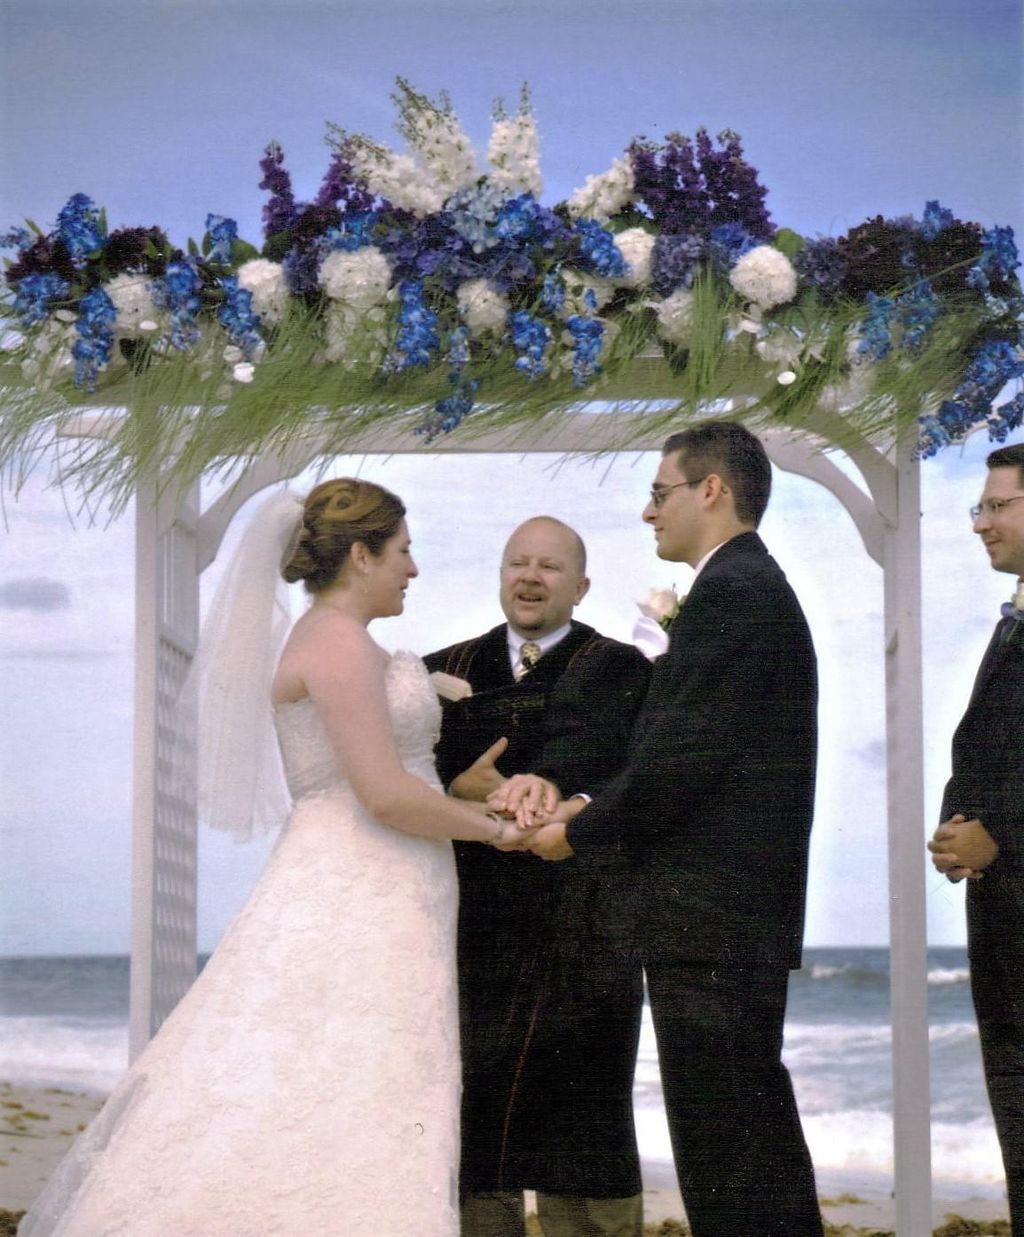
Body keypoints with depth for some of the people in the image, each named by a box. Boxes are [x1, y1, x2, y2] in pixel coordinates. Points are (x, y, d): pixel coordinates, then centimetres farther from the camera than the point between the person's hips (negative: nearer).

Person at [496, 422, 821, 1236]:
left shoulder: (730, 592, -13)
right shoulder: (756, 587, 19)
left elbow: (680, 762, -19)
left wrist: (578, 834, -5)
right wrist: (587, 807, 5)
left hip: (710, 921, -11)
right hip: (749, 913, 11)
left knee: (721, 1164, -7)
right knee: (762, 1143, 15)